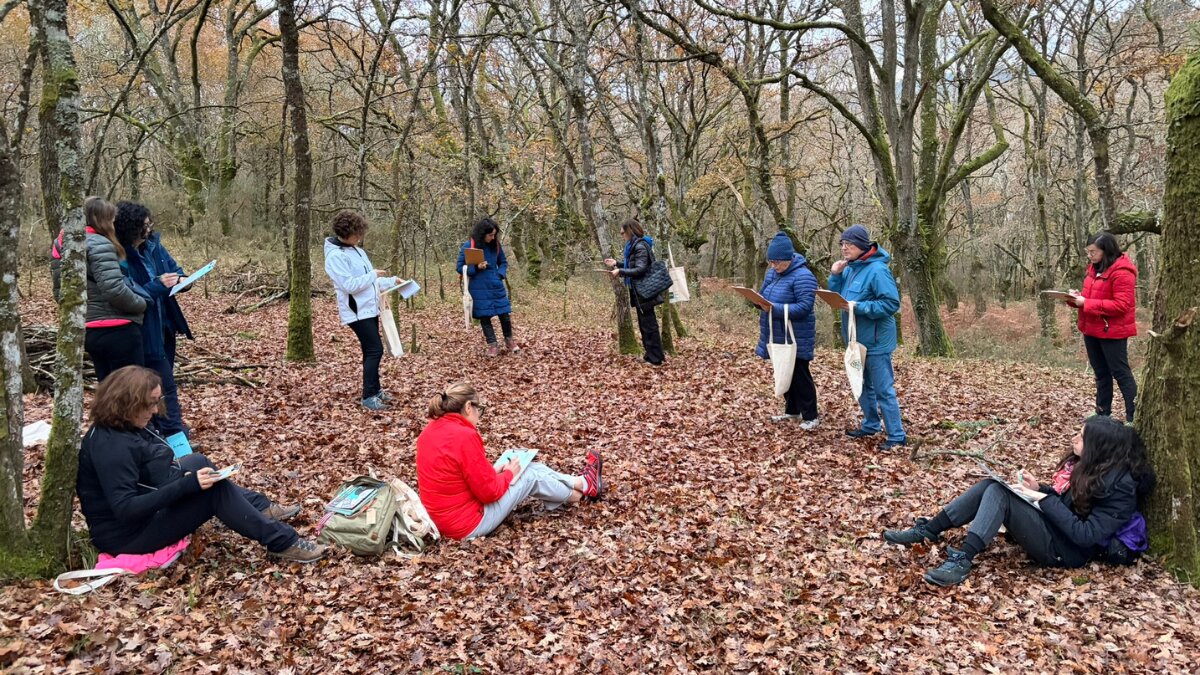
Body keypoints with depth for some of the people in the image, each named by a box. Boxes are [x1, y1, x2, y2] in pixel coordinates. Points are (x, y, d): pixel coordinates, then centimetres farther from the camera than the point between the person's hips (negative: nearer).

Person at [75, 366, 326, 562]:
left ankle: (260, 508, 13)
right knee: (214, 490, -18)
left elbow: (148, 470, 15)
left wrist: (185, 475, -2)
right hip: (127, 533, -10)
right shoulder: (111, 446, -26)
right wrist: (187, 483, -33)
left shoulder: (125, 427, 4)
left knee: (196, 463, 13)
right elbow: (126, 509, -31)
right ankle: (282, 542, -12)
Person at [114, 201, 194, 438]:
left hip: (164, 324, 7)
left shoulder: (153, 244, 1)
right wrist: (158, 285, -26)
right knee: (165, 385, -6)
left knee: (161, 381, 17)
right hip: (143, 330, -7)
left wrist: (181, 280, -8)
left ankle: (159, 430, 29)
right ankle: (177, 436, -1)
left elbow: (173, 267, 13)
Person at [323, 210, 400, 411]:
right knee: (375, 350, -12)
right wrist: (373, 275, -15)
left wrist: (392, 281, 17)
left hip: (369, 309, 9)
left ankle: (375, 390, 25)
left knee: (370, 351, 15)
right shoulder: (335, 256, -17)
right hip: (357, 311, -9)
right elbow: (350, 285, -24)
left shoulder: (357, 250, 12)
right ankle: (368, 397, -6)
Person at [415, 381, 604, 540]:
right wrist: (509, 473, -3)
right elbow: (489, 491, -21)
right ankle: (584, 487, 31)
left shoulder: (430, 431, 2)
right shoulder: (464, 436, -26)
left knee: (531, 467, 14)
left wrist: (492, 471, 8)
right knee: (532, 474, 8)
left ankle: (580, 482, 31)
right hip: (469, 523, -8)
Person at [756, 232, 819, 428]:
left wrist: (776, 308, -30)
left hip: (796, 338, -8)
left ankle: (811, 416, 8)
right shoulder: (772, 273, 8)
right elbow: (764, 294, 17)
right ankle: (792, 410, 31)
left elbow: (805, 307, -25)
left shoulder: (803, 276, -19)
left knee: (799, 376, -2)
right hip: (778, 336, 8)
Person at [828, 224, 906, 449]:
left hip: (875, 342, -9)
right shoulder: (850, 268, 7)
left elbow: (892, 303, -22)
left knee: (883, 390, -3)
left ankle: (897, 436, 6)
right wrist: (835, 276, -2)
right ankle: (871, 425, 35)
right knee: (863, 386, 20)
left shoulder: (877, 270, -18)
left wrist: (859, 307, -25)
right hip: (857, 339, 9)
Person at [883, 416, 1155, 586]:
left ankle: (962, 561, -29)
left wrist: (1046, 500, -22)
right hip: (1052, 525, 9)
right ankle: (927, 530, -8)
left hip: (1065, 549, -9)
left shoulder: (1119, 487, -19)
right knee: (990, 484, -7)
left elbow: (1086, 536, -25)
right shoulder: (1086, 464, 7)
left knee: (998, 493, -25)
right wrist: (1039, 489, -1)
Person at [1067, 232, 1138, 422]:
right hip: (1092, 330, 9)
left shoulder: (1121, 272, -18)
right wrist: (1076, 298, -3)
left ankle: (1134, 418, 3)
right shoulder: (1094, 268, 10)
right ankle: (1103, 413, 26)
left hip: (1112, 331, -9)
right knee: (1101, 373, 16)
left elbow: (1122, 305, -23)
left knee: (1121, 373, -3)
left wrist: (1086, 303, -26)